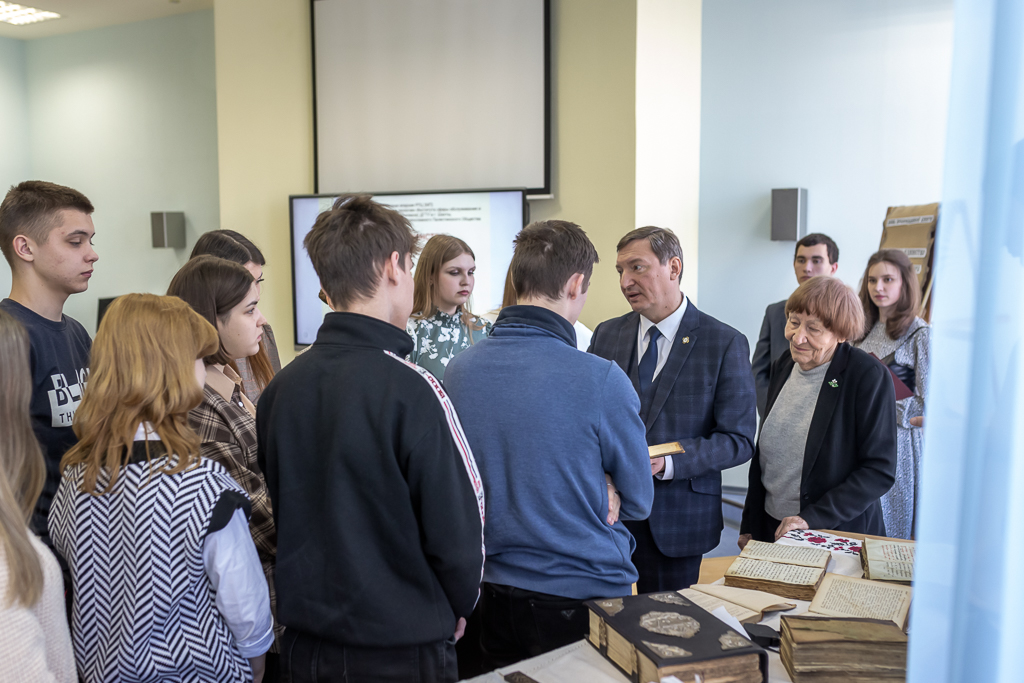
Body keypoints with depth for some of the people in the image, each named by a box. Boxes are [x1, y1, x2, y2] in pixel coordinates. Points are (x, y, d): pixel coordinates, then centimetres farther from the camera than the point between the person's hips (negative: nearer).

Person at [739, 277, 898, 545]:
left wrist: (812, 519, -22)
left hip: (839, 534, -5)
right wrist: (749, 525, 10)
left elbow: (880, 471, -16)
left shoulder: (870, 376, -16)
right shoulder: (784, 365, 3)